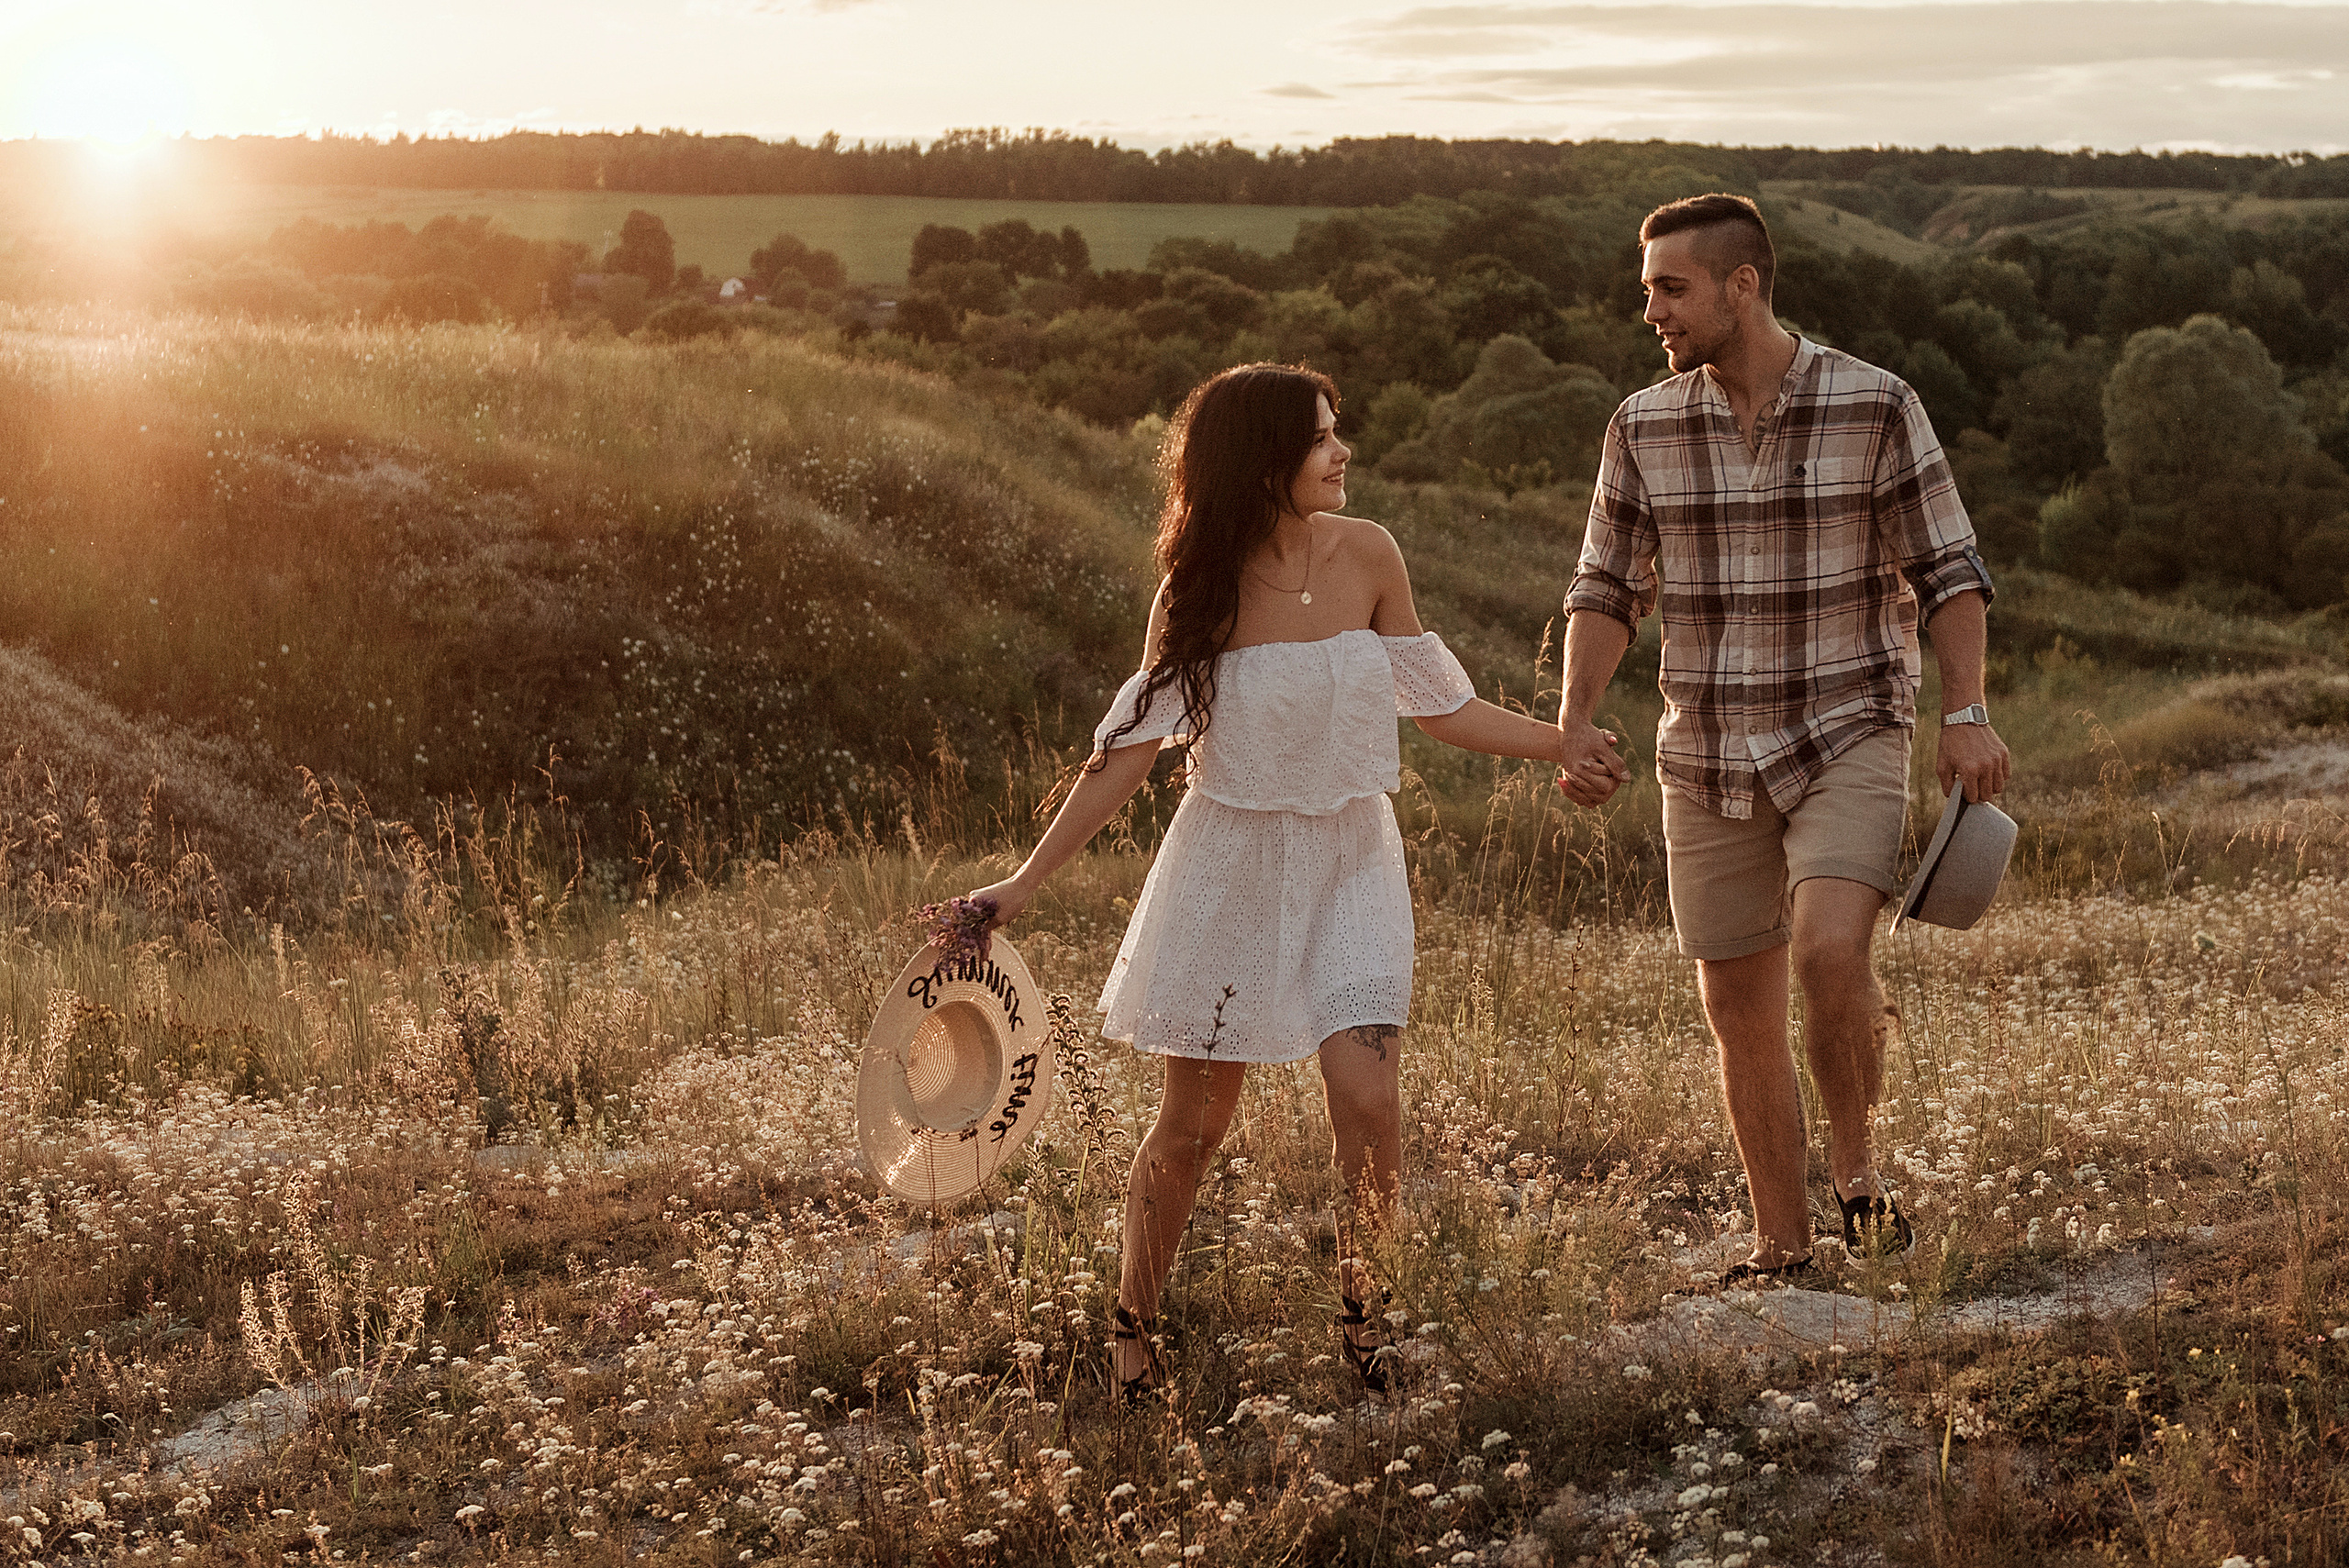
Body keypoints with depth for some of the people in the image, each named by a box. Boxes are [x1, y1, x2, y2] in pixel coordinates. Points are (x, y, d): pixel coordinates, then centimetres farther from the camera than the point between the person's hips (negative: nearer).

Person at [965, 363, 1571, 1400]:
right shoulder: (1201, 587, -10)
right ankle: (1132, 1330, 24)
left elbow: (1433, 701, 8)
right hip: (1232, 862, -2)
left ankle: (1361, 1304, 11)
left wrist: (1565, 743, 5)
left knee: (1367, 1097, -14)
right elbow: (1129, 751, -7)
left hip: (1349, 860, 2)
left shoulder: (1366, 555, -4)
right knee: (1194, 1120, 4)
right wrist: (1024, 884, -9)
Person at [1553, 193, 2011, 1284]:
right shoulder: (1644, 427, 1)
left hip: (1848, 739, -3)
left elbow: (1947, 572, -3)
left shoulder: (1874, 407, -7)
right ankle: (1780, 1247, 23)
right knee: (1738, 1009, 7)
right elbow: (1606, 590, 7)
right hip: (1709, 760, 4)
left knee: (1830, 952, -25)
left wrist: (1966, 715, -14)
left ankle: (1853, 1166, 1)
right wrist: (1576, 723, -8)